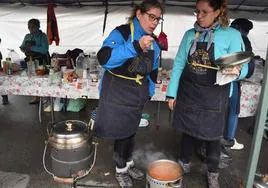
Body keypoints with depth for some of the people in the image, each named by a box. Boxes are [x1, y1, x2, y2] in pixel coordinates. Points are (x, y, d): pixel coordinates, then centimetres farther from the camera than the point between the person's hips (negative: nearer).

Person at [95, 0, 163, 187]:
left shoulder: (154, 42, 3)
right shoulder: (121, 33, -18)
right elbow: (104, 58, -36)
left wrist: (149, 91, 13)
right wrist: (135, 46, -45)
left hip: (138, 93, 6)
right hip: (118, 92, -6)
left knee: (131, 130, 19)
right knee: (121, 132, 5)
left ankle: (128, 163, 41)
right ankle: (121, 170, 29)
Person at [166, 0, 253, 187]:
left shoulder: (232, 35, -8)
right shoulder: (190, 34, 2)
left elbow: (243, 67, -7)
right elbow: (179, 64, 4)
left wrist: (237, 71, -32)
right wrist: (172, 93, 2)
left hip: (214, 96, -2)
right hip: (188, 92, 3)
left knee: (212, 135, 11)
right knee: (188, 130, 16)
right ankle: (184, 163, 40)